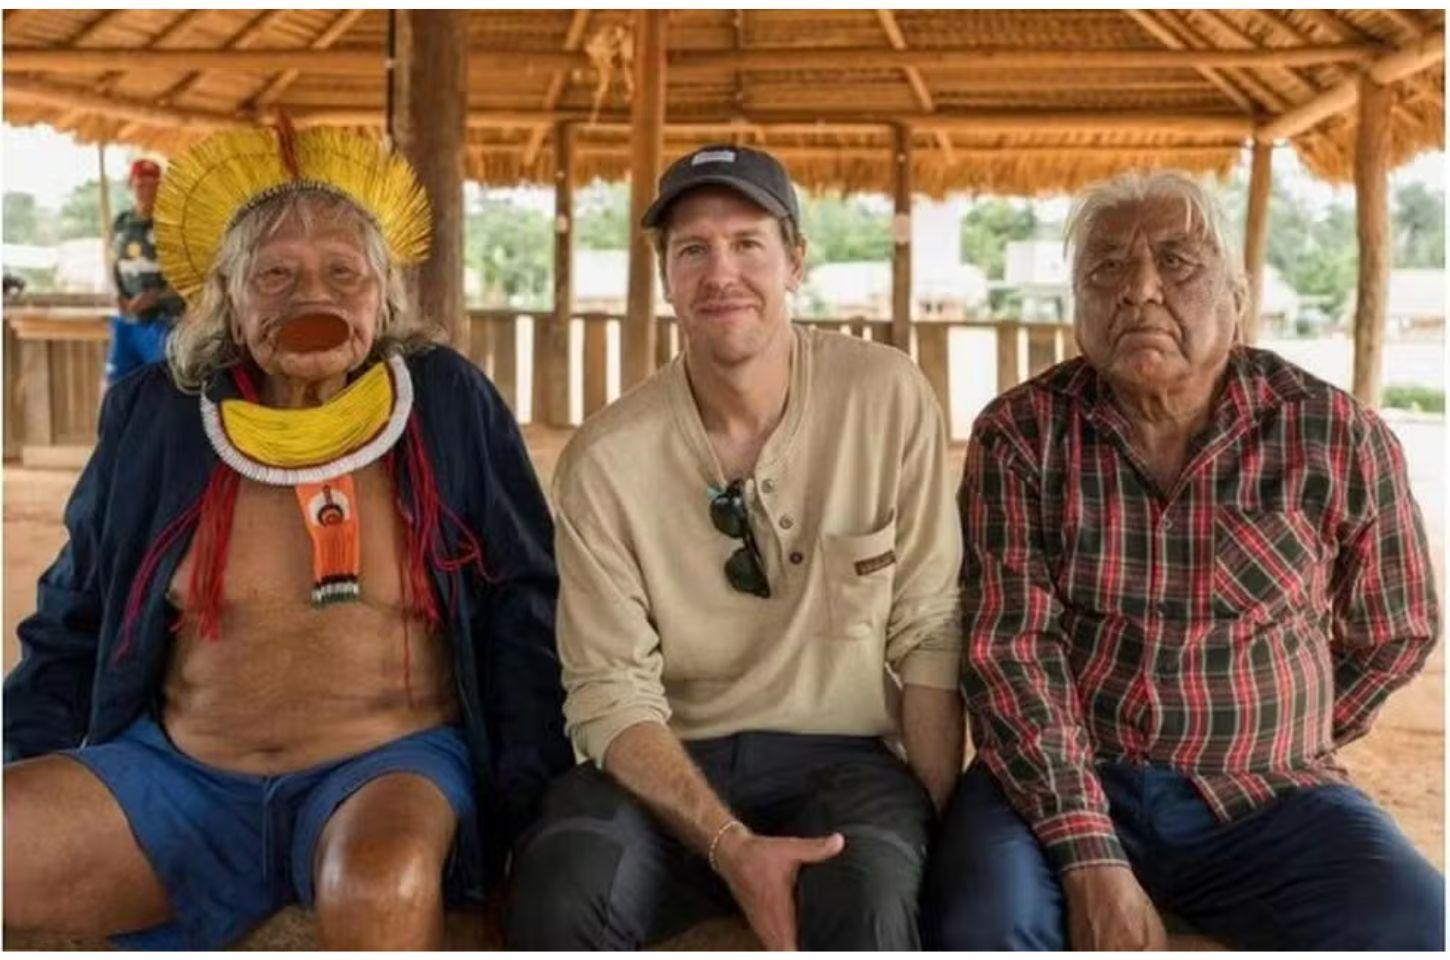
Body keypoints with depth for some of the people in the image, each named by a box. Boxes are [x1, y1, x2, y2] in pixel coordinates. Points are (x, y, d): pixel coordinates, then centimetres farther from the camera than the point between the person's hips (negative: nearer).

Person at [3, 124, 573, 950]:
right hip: (178, 776, 3)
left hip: (390, 766, -2)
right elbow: (72, 624, 16)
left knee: (382, 883, -37)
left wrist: (527, 808, -5)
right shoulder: (155, 417, 5)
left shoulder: (450, 406, 0)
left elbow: (524, 613, 2)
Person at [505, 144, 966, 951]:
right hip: (669, 764, 1)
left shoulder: (888, 400, -4)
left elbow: (928, 634, -2)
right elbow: (612, 694, -7)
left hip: (841, 760, 0)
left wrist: (946, 826, -9)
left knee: (869, 892, -33)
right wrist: (731, 846, -20)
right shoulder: (605, 460, -5)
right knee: (562, 886, -30)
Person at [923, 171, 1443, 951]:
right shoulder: (1020, 436, -3)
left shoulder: (1338, 439, -1)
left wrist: (1273, 750, 12)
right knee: (984, 928, -30)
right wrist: (1090, 857, -20)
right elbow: (1009, 648, -10)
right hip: (1061, 783, -1)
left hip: (1265, 799, 2)